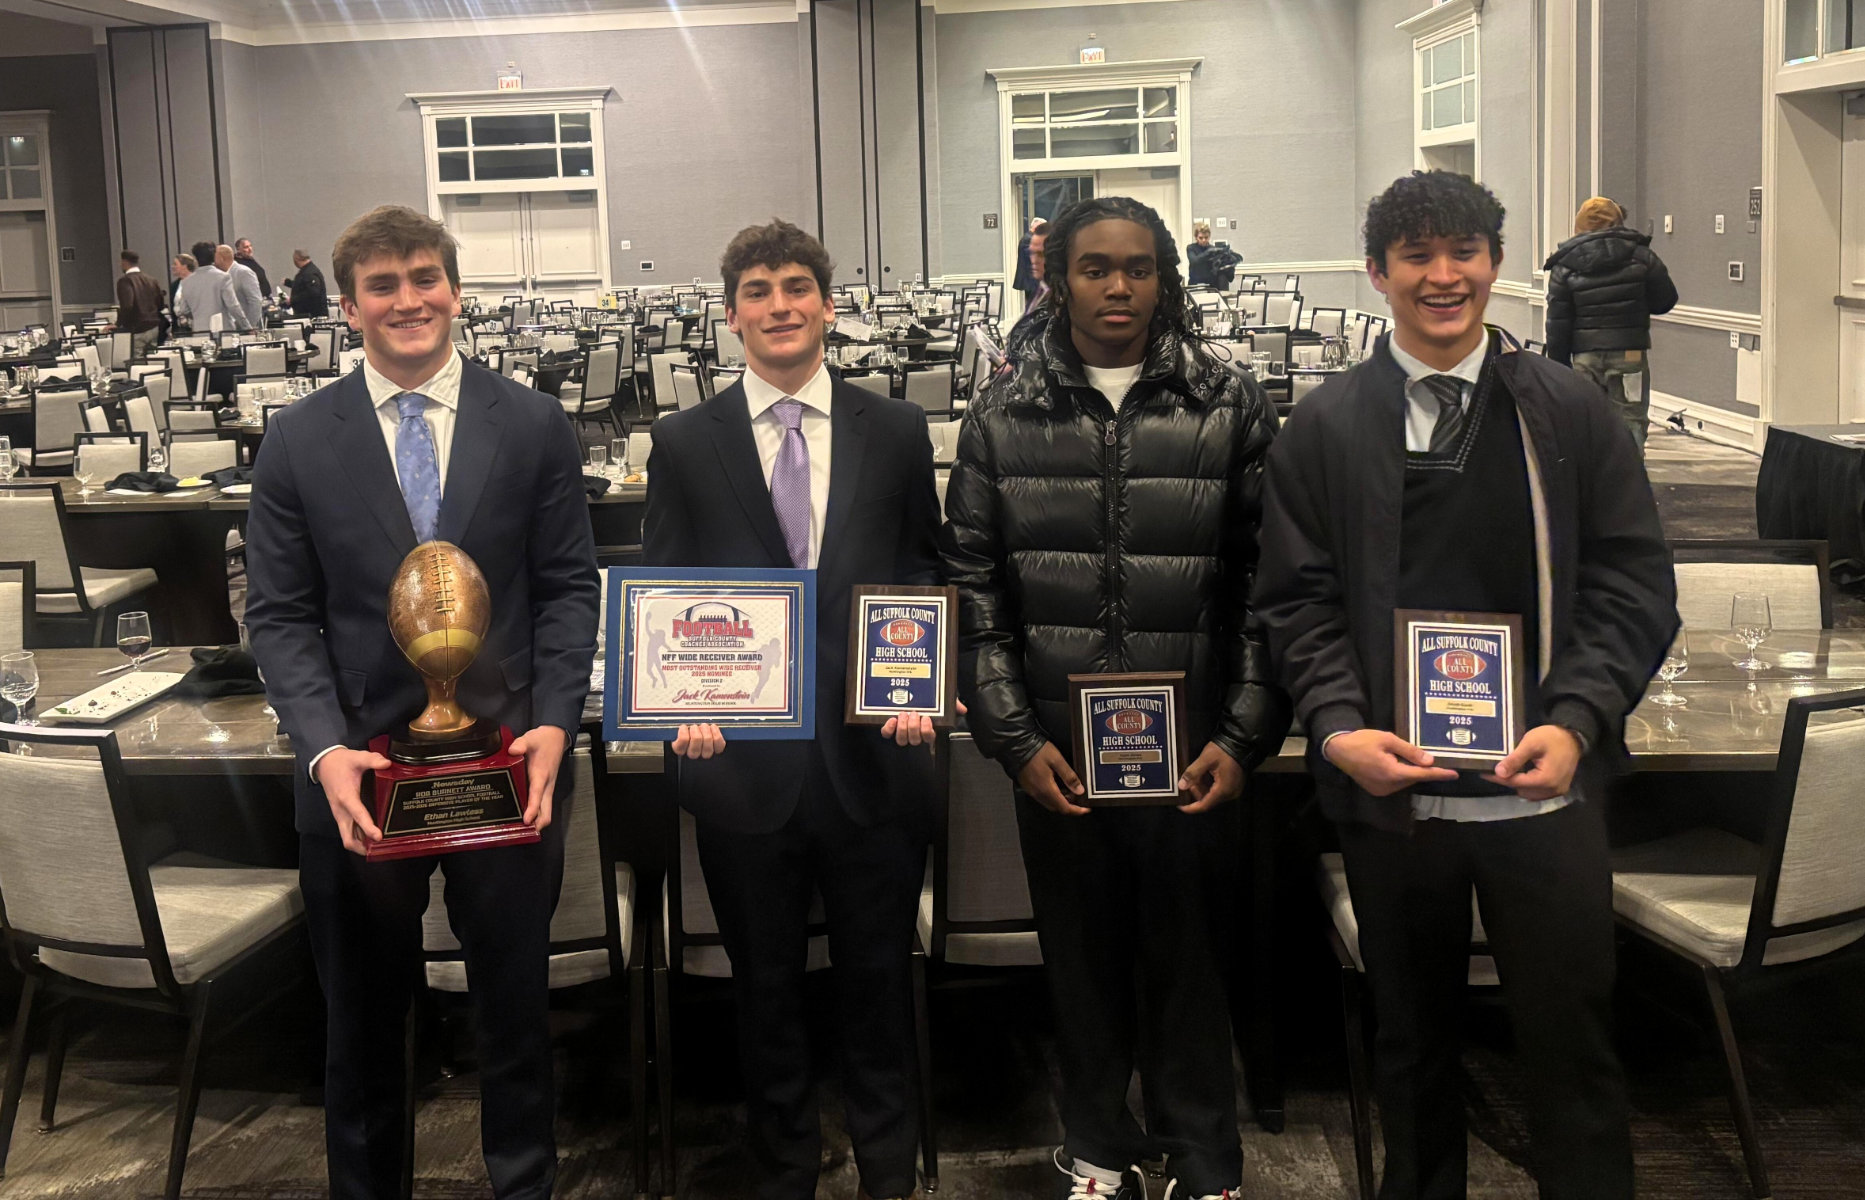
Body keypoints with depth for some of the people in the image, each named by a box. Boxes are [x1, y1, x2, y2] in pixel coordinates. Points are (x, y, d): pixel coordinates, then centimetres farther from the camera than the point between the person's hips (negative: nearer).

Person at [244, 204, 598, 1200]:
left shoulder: (532, 428, 0)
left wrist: (554, 724, -12)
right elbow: (279, 614, -1)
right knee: (362, 1012, 16)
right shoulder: (297, 442, 0)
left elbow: (568, 588, 1)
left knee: (516, 998, 14)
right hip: (360, 767, 0)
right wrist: (324, 747, -15)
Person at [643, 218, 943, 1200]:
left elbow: (927, 574, 8)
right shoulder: (683, 444, 3)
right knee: (765, 987, 14)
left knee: (879, 980, 12)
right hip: (743, 759, 0)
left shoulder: (896, 432, 4)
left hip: (872, 754, 0)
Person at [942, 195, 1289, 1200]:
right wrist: (1016, 738, -3)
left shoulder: (1232, 408, 2)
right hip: (1055, 750, 1)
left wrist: (1245, 736, -7)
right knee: (1082, 955, 13)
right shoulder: (1005, 418, 4)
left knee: (1188, 956, 7)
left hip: (1192, 749, -1)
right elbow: (974, 588, 4)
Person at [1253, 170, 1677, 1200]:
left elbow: (1633, 581, 1)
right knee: (1413, 1039, 14)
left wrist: (1576, 723, -13)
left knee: (1570, 1039, 5)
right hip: (1391, 785, 1)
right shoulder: (1324, 429, 3)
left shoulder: (1569, 412, 4)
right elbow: (1297, 599, 1)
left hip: (1543, 780, 0)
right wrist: (1339, 727, -15)